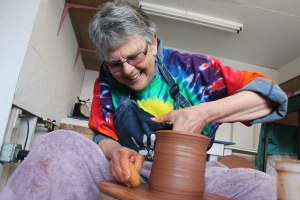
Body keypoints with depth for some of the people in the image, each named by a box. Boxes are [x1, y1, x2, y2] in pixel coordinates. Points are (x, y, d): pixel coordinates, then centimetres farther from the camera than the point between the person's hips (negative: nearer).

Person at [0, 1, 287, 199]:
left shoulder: (191, 67, -7)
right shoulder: (108, 80, 0)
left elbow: (271, 94, -9)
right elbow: (103, 138, 4)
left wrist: (205, 113, -25)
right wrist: (117, 152, -21)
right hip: (128, 173, 1)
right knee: (59, 143, -25)